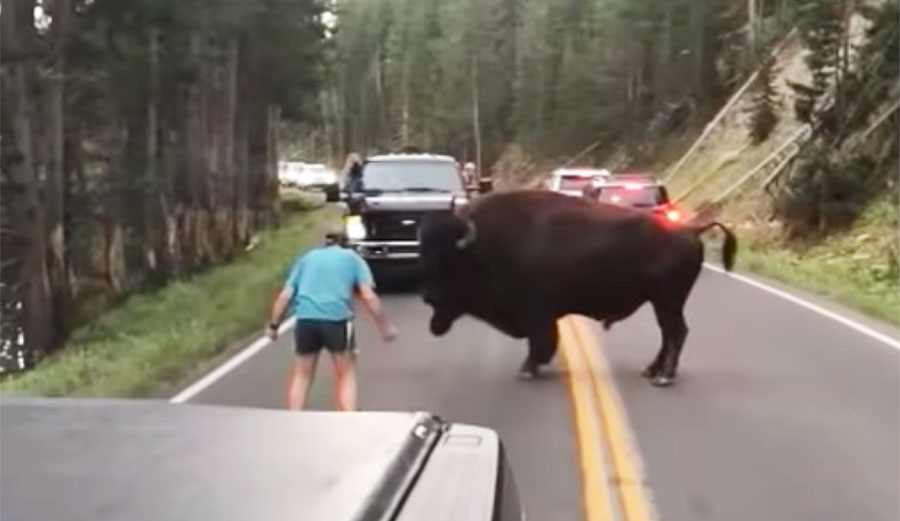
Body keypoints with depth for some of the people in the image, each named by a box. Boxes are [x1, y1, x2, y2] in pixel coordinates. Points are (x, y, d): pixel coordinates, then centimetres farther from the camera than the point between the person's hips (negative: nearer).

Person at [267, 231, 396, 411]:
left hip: (305, 319, 2)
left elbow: (285, 296, 16)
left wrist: (274, 325, 21)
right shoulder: (352, 258, 19)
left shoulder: (306, 258, 26)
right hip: (337, 318, -2)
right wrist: (384, 326, 12)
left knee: (301, 374, 17)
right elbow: (368, 296, 6)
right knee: (346, 374, 13)